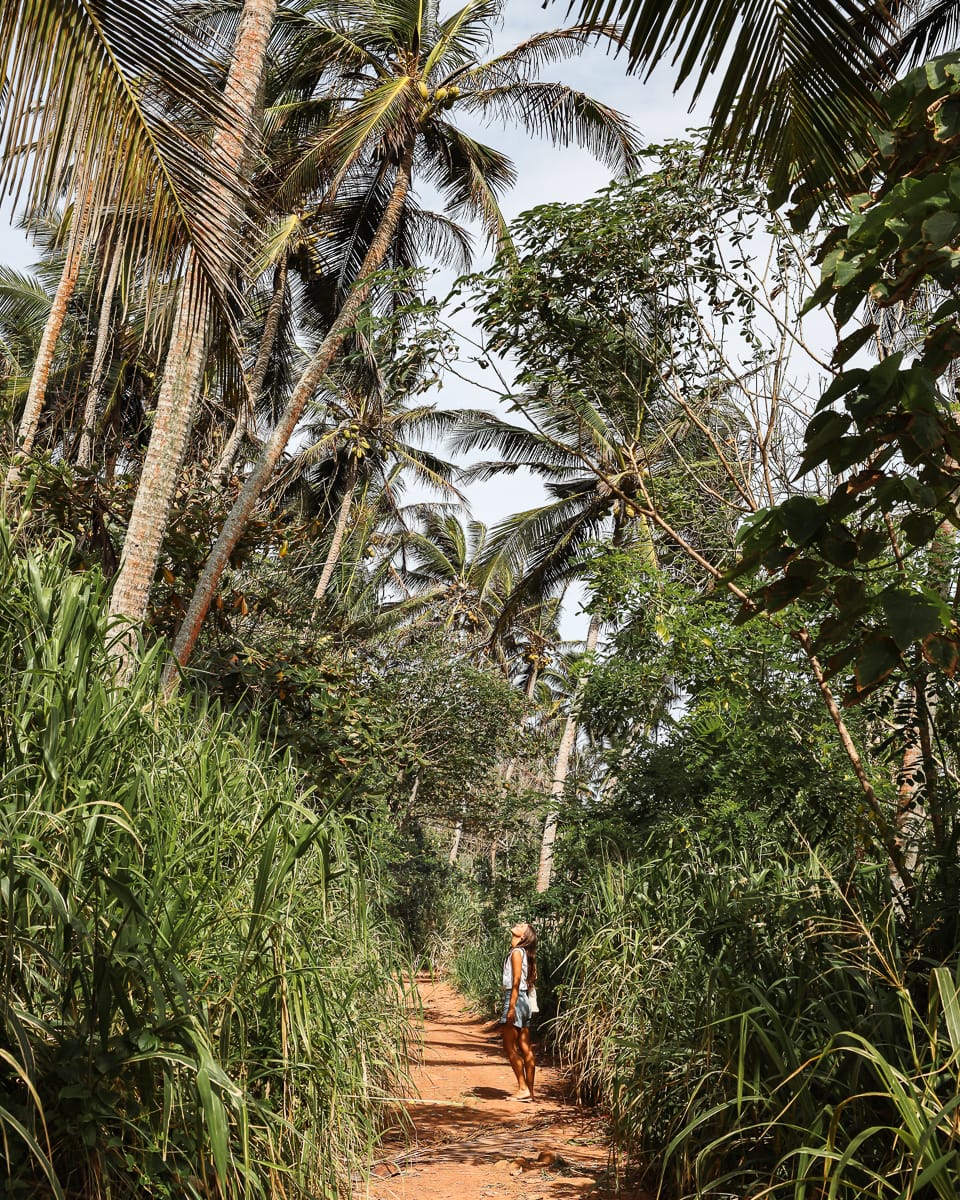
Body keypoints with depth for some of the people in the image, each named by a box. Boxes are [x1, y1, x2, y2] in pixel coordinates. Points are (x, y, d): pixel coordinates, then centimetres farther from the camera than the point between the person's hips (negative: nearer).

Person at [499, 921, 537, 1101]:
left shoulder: (517, 952, -11)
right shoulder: (523, 952, 13)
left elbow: (516, 981, -17)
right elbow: (530, 979, 13)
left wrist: (511, 1007, -20)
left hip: (515, 999, -9)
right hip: (523, 1001, 9)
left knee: (509, 1046, -4)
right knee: (525, 1049, 8)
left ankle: (523, 1088, -3)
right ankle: (529, 1090, 11)